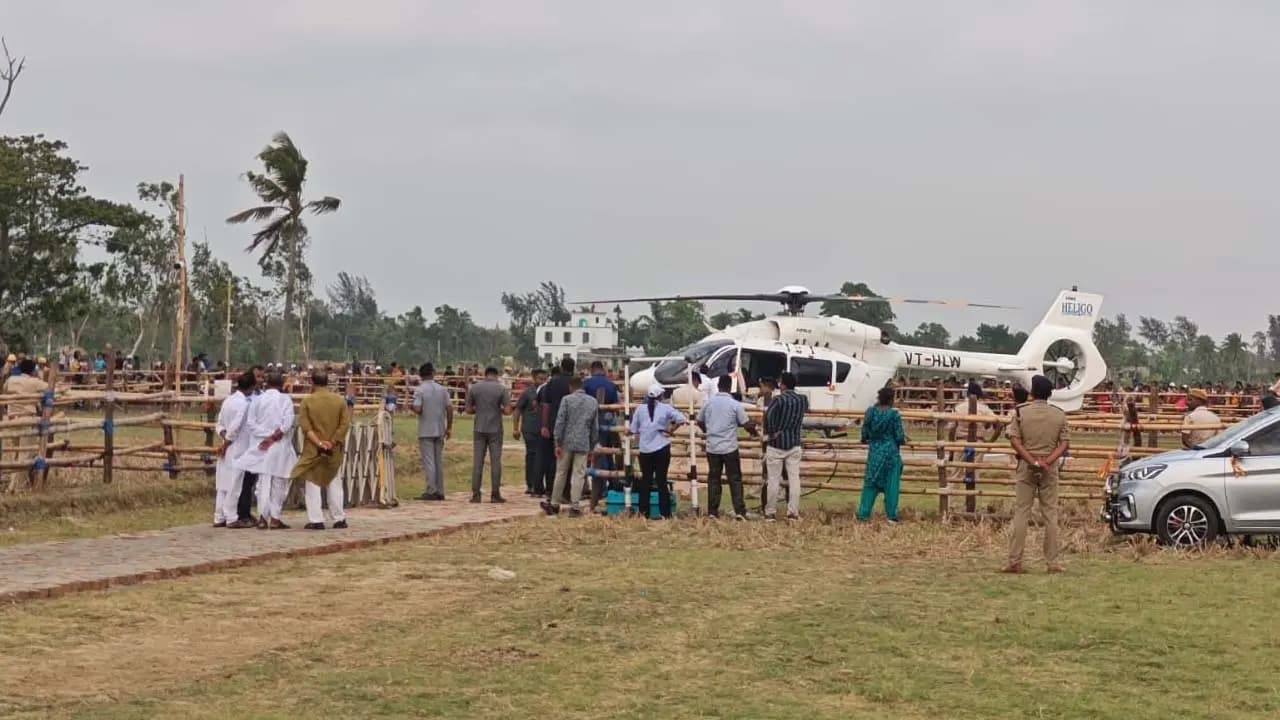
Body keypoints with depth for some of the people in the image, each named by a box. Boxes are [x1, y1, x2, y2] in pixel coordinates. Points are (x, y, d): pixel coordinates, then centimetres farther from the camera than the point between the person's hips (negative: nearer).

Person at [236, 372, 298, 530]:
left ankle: (262, 518, 1)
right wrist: (273, 437, -10)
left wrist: (266, 437, -5)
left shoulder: (257, 400, 4)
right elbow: (287, 422, -14)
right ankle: (275, 519, 2)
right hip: (280, 446, -3)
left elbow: (251, 422, -2)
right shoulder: (285, 399, -3)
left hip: (262, 447, 3)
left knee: (263, 482, 7)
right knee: (278, 483, 4)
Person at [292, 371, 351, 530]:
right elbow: (345, 424, -6)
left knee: (313, 484, 4)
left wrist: (319, 443, -15)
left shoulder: (307, 401, -7)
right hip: (334, 451, 3)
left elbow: (305, 426, -13)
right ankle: (339, 519, 13)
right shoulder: (339, 401, 0)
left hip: (312, 450, -3)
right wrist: (332, 442, -9)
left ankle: (316, 520, 0)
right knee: (334, 483, 13)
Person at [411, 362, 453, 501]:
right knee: (439, 461, 11)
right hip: (440, 431, 4)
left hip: (426, 431, -4)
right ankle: (440, 492, 12)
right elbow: (450, 408, 1)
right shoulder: (442, 389, 4)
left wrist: (411, 407, 5)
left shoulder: (419, 390, -9)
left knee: (429, 462, -3)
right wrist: (449, 427, 9)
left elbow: (418, 410, -18)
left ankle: (431, 491, -6)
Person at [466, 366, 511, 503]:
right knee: (495, 462, 3)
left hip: (479, 430, 1)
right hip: (495, 430, -1)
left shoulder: (474, 388, 1)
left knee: (477, 462, 4)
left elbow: (469, 409, 4)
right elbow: (507, 410, -8)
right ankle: (495, 494, 4)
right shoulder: (502, 389, -4)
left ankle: (476, 494, 2)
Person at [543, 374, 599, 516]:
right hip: (583, 444, 2)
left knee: (561, 473, 9)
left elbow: (560, 422, -8)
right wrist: (592, 447, 16)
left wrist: (557, 443, -5)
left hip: (567, 442, -2)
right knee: (578, 475, 3)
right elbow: (595, 426, 10)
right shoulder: (593, 402, 7)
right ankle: (574, 506, -1)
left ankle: (554, 504, 17)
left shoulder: (566, 399, -5)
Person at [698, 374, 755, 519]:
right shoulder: (735, 405, -9)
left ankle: (712, 512, 8)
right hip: (730, 448, -3)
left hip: (712, 447, 3)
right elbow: (747, 425, -6)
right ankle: (739, 511, -2)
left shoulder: (708, 403, 2)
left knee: (713, 479, 9)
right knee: (735, 480, 3)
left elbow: (699, 422, 16)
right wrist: (754, 431, 16)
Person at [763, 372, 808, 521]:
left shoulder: (779, 400, -12)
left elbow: (767, 416, -25)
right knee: (794, 479, 4)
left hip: (776, 445, -4)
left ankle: (770, 512, 6)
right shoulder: (803, 400, 3)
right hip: (794, 445, 4)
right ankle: (793, 512, 2)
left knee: (773, 479, 2)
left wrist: (770, 432, -13)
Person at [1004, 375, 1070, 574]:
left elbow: (1014, 440, -9)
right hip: (1050, 467, 1)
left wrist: (1032, 461, -11)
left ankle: (1015, 561, -1)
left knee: (1021, 513, 2)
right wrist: (1047, 461, -12)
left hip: (1026, 466, -1)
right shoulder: (1059, 415, 3)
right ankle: (1052, 563, 7)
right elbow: (1065, 443, -3)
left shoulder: (1021, 412, -2)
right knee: (1051, 514, 7)